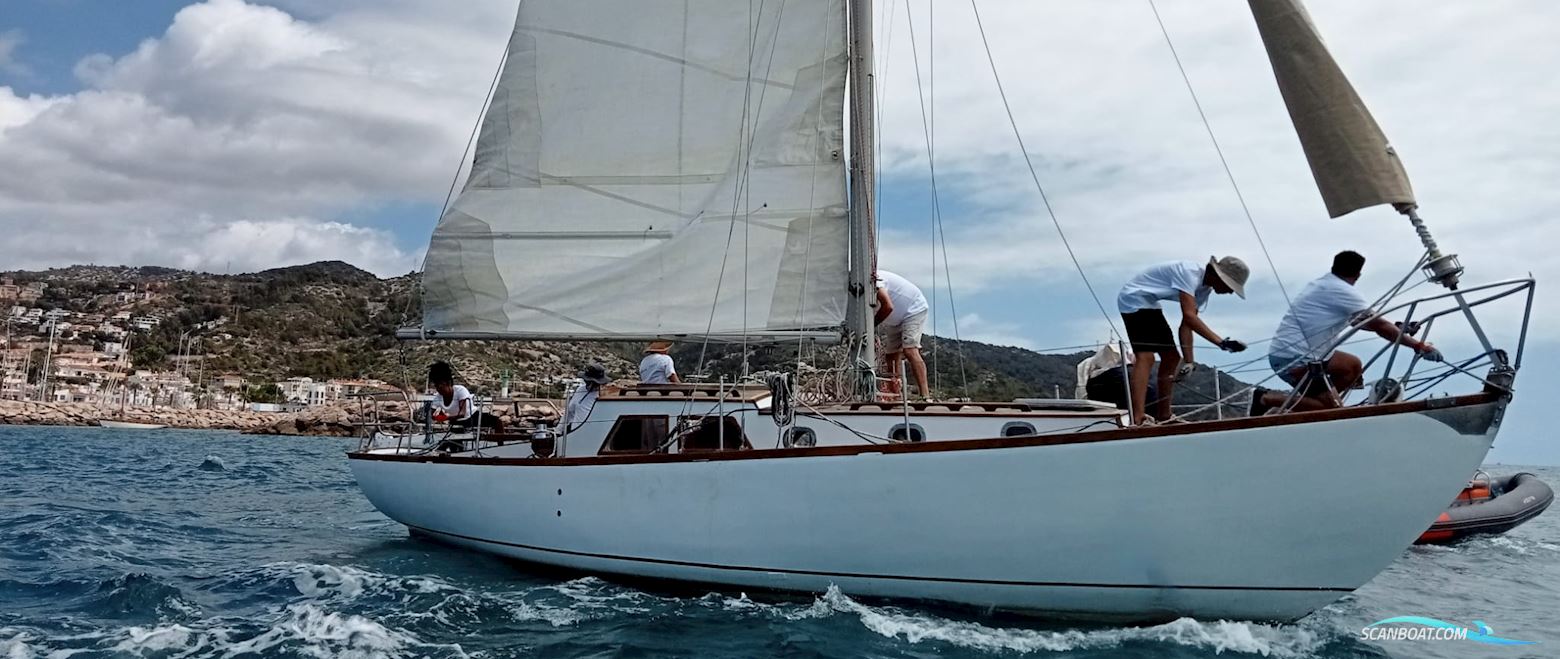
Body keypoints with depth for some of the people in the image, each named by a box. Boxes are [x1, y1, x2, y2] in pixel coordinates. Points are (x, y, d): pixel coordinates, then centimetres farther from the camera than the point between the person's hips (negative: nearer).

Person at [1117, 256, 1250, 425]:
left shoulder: (1204, 289, 6)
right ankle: (1137, 420, -34)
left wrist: (1188, 360, -8)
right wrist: (1221, 342, -38)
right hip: (1133, 299, -11)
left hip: (1148, 304, 11)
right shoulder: (1190, 273, -24)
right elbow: (1189, 316, -34)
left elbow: (1187, 325, 2)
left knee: (1171, 358, 11)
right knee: (1146, 356, -24)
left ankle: (1162, 417, 20)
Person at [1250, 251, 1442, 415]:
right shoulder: (1342, 290, -12)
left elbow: (1360, 321, 27)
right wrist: (1418, 345, -4)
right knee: (1333, 408, -9)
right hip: (1292, 358, -10)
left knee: (1354, 366, 18)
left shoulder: (1324, 284, 16)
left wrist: (1397, 329, 25)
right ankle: (1267, 399, -8)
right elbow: (1379, 325, -10)